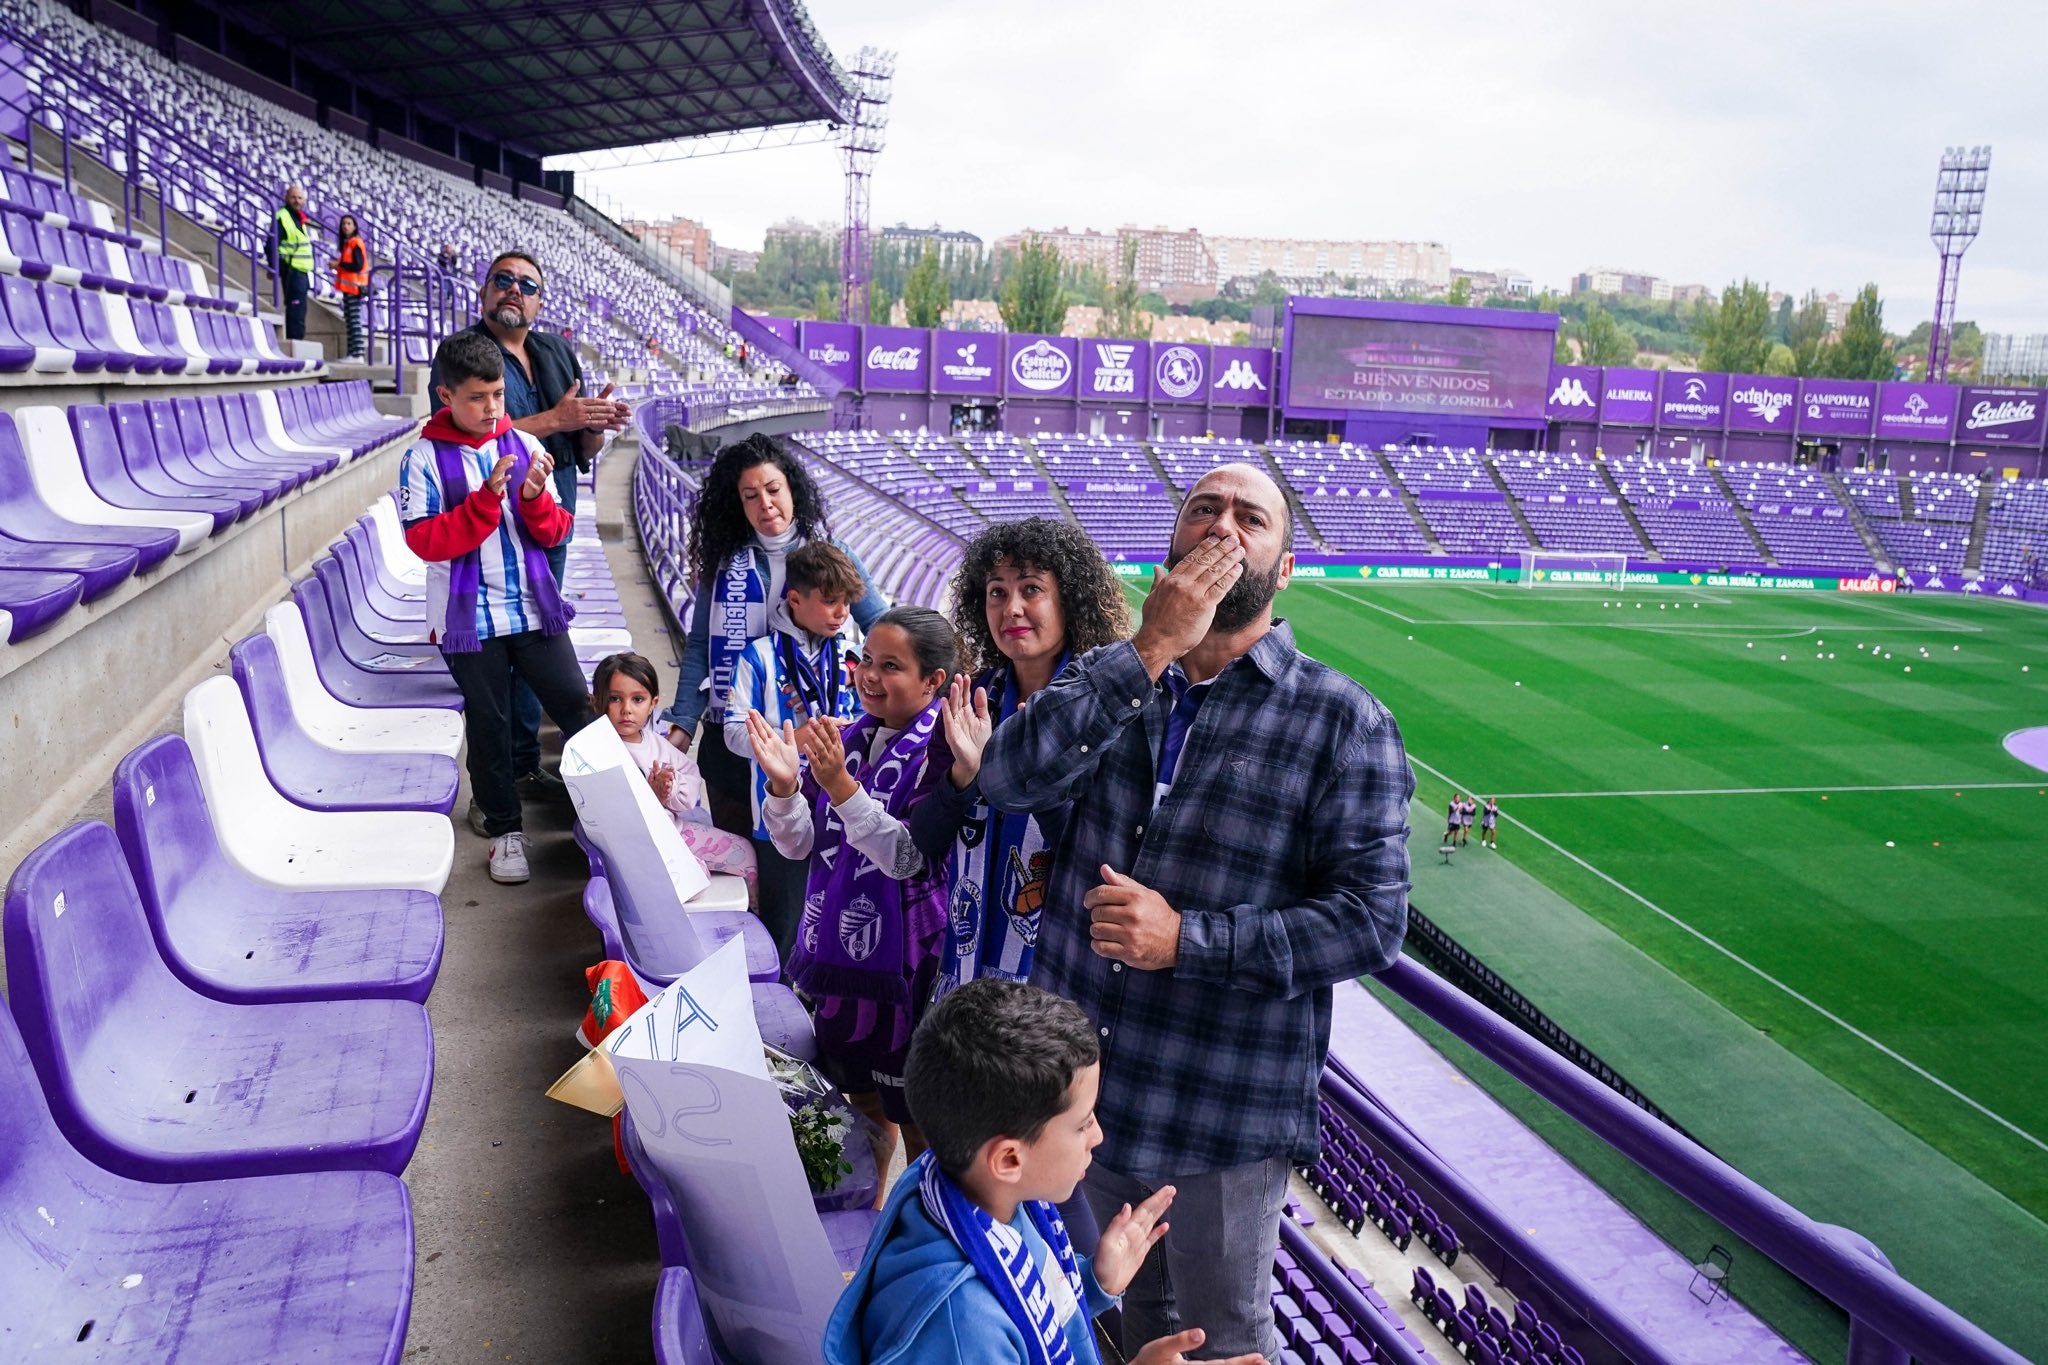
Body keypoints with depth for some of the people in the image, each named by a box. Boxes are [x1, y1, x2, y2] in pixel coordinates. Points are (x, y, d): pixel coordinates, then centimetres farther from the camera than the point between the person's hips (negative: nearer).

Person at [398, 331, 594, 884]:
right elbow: (425, 541, -14)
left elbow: (554, 533, 4)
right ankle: (505, 829, 23)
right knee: (489, 725, 8)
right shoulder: (424, 459, -6)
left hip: (536, 610, 2)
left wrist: (535, 497, -17)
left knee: (578, 706, 2)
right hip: (469, 619, -2)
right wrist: (486, 499, -24)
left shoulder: (524, 446, 2)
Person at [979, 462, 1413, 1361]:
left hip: (1226, 1113, -4)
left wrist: (1189, 939, -24)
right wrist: (1148, 653, -24)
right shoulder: (1110, 677, 1)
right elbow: (1008, 780, -17)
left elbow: (1371, 921, -15)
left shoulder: (1342, 723, -11)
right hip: (1081, 1082, 4)